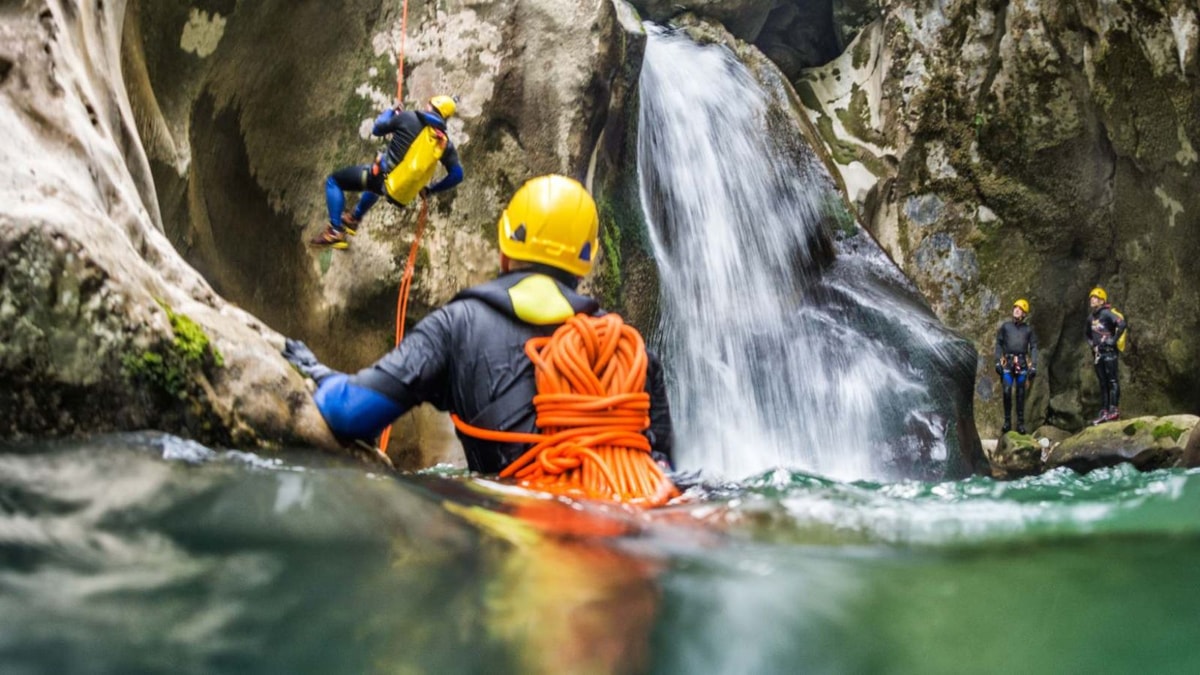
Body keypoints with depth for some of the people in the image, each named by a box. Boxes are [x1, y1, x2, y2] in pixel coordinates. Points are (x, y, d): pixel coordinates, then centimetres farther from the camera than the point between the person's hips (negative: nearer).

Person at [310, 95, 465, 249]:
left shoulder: (409, 118, -8)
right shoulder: (445, 143, 1)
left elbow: (377, 129, 4)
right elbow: (457, 175, -1)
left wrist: (390, 112, 24)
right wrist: (430, 190, 14)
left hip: (385, 177, -6)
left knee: (334, 181, 13)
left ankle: (336, 232, 1)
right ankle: (354, 219, 56)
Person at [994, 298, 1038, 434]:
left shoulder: (1028, 329, 10)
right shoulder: (1005, 326, 11)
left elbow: (1033, 348, 7)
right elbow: (999, 344, 11)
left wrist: (1033, 366, -2)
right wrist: (998, 362, 1)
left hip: (1022, 363, 0)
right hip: (1008, 363, 0)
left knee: (1021, 393, 2)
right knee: (1007, 391, -9)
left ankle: (1021, 423, 5)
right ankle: (1007, 421, -2)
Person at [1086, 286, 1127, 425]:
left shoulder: (1107, 313, -8)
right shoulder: (1090, 317, 16)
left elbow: (1122, 324, -22)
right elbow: (1089, 334, 32)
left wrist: (1113, 340, -18)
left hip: (1109, 352, -8)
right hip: (1097, 353, 8)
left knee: (1112, 381, -9)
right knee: (1102, 383, 8)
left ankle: (1114, 409, -11)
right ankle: (1104, 412, 9)